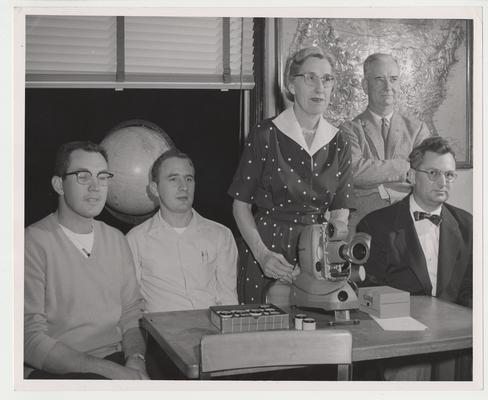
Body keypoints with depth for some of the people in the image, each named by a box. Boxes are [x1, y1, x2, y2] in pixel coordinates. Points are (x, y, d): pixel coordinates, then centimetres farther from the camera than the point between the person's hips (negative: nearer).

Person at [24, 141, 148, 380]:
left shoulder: (116, 239, 13)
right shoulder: (33, 242, -8)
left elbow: (131, 315, 13)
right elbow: (31, 341, -14)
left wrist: (136, 359, -9)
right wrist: (111, 371, -19)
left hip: (117, 360, 6)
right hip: (53, 370, -6)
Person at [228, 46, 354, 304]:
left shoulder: (339, 144, 5)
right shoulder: (265, 135, -7)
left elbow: (340, 211, 2)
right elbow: (241, 204, -5)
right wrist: (262, 253, -18)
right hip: (268, 245, -3)